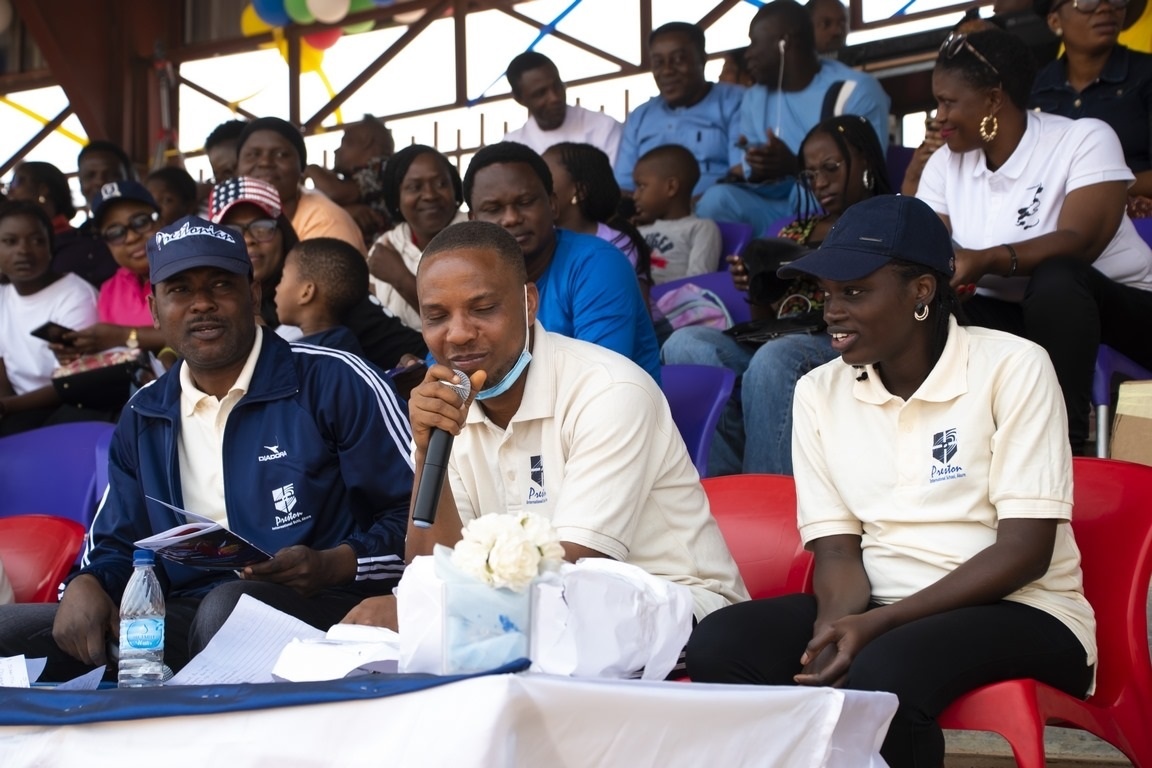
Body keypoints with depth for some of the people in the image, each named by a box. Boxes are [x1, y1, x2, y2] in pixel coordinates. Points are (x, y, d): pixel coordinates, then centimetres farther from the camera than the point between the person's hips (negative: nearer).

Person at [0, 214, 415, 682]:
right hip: (187, 617, 5)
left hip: (316, 608, -4)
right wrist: (86, 585, -2)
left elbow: (417, 516, -2)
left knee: (228, 607, -39)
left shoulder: (333, 382, -1)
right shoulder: (142, 419, 17)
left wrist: (331, 566, -18)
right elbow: (116, 548, 23)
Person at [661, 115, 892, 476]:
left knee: (772, 360, -38)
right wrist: (755, 287, 3)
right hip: (776, 340, 6)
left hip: (842, 344, -6)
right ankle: (721, 484, -25)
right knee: (684, 344, -21)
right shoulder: (796, 232, 26)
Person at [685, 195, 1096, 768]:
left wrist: (878, 624, -21)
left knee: (883, 671, -36)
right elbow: (836, 548, 4)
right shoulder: (819, 392, 7)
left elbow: (1025, 550, -12)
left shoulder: (1013, 368, -7)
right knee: (718, 645, -22)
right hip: (874, 612, 4)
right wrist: (836, 626, -21)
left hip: (1018, 612, -4)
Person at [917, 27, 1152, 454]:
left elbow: (1079, 242, -28)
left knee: (1055, 276, -37)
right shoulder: (945, 164, 4)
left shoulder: (1084, 139, -13)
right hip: (1009, 315, 4)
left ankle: (1063, 440, -33)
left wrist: (987, 260, -44)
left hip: (1117, 306, -4)